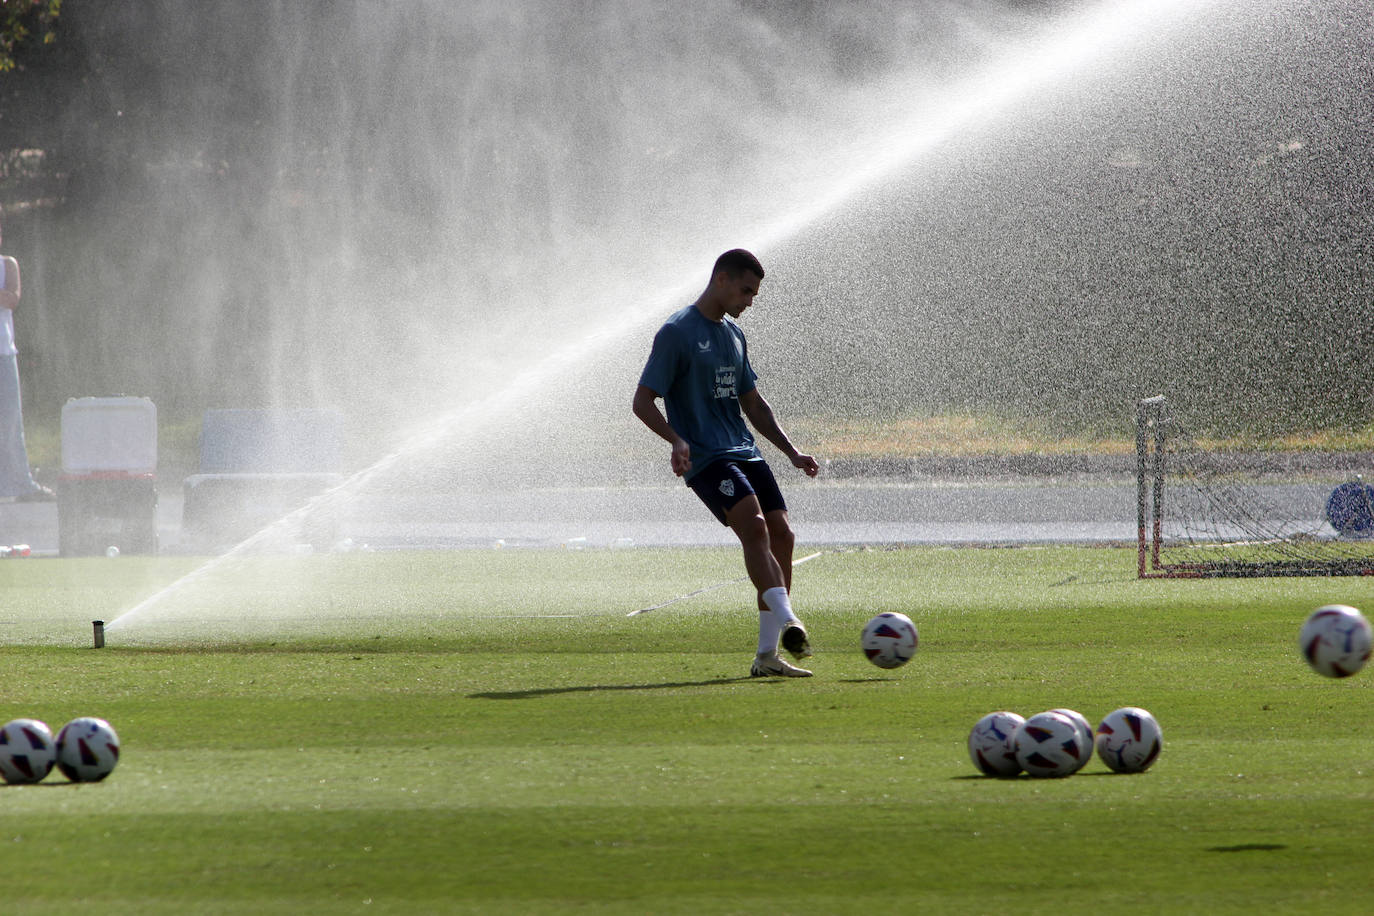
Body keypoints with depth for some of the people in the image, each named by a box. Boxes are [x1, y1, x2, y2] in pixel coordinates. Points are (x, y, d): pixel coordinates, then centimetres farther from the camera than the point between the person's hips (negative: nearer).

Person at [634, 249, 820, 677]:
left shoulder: (733, 335, 18)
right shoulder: (677, 333, -6)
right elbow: (643, 401, -10)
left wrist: (792, 453, 19)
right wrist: (676, 440, -27)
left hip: (745, 453, 8)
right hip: (706, 460, -8)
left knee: (782, 534, -2)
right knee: (755, 526, -27)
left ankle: (768, 655, 2)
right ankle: (788, 622, -37)